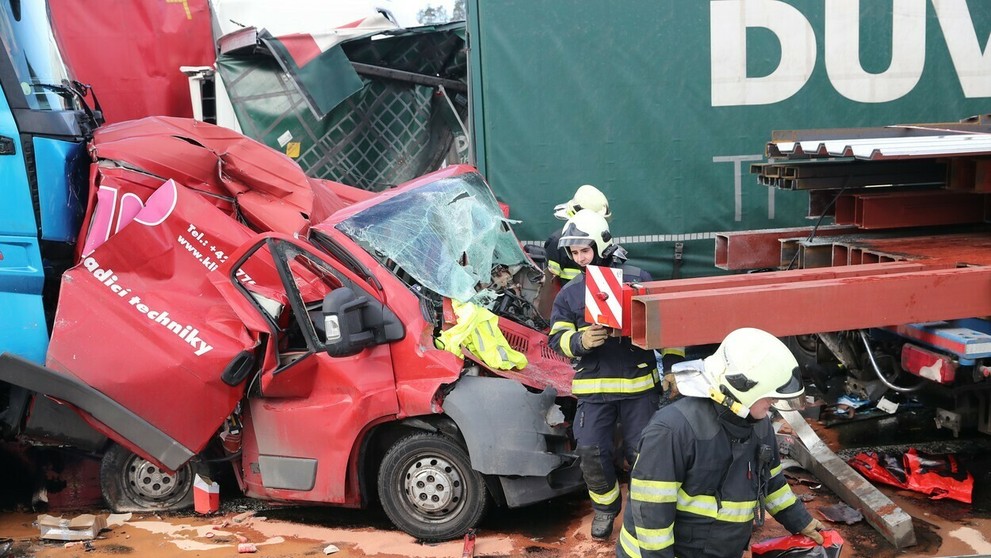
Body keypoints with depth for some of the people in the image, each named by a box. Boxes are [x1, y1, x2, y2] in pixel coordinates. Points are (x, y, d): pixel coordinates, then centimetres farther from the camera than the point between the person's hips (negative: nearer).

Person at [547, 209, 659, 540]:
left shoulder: (638, 279, 1)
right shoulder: (568, 293, 7)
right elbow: (557, 339, 0)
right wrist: (580, 341, -19)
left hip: (639, 382, -1)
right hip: (593, 387, 2)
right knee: (591, 452, -2)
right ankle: (605, 506, 24)